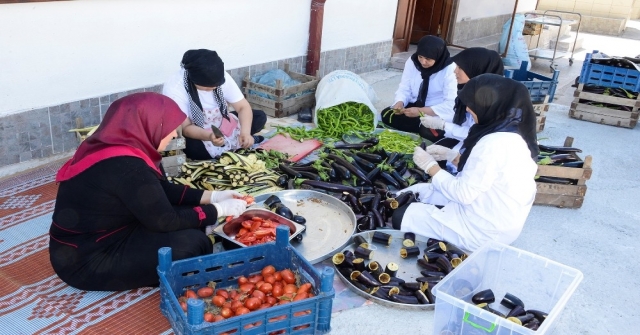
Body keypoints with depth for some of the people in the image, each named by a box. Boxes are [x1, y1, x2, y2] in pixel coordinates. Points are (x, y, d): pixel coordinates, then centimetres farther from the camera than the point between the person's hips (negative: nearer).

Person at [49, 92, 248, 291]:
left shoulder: (112, 146, 0)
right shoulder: (126, 166, -29)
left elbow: (160, 189, 10)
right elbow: (165, 221, -21)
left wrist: (211, 196, 6)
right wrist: (219, 209, -9)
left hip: (89, 241, 9)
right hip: (85, 261, -9)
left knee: (187, 215, 5)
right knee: (192, 242, -16)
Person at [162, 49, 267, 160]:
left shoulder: (221, 78, -18)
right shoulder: (173, 88, -29)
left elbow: (243, 107, -16)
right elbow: (185, 127, -26)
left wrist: (245, 133, -36)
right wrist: (209, 136, -46)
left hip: (222, 125, 3)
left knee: (260, 117, -10)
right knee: (194, 148, -38)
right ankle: (234, 141, -11)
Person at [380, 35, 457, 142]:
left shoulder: (450, 70, -19)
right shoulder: (412, 61, -3)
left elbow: (451, 104, -24)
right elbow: (404, 88, 2)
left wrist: (421, 112, -31)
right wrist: (400, 102, -23)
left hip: (437, 114, -5)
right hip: (414, 106, 5)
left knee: (429, 132, -35)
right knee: (386, 115, -17)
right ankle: (423, 128, -9)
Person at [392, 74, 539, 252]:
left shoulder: (495, 144, -29)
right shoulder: (511, 132, 0)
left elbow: (463, 193, -24)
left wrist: (431, 166, -12)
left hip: (486, 230, -10)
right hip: (493, 216, 10)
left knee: (401, 217, -2)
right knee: (412, 194, 14)